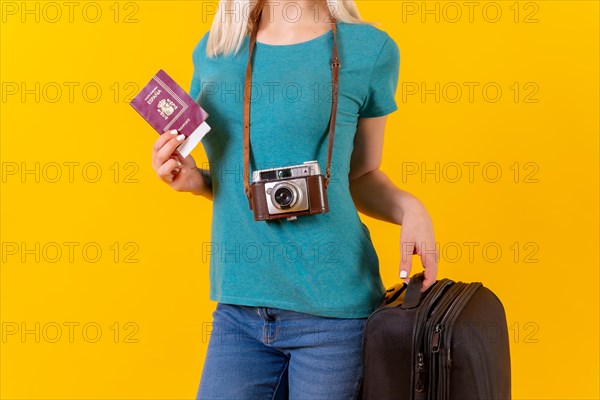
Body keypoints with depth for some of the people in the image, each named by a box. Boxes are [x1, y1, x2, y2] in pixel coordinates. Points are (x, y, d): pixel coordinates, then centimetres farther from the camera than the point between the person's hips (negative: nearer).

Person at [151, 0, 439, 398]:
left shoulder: (370, 49, -2)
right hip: (238, 308, 3)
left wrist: (407, 206, -11)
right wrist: (192, 178, -3)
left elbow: (361, 175, 8)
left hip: (333, 309, -3)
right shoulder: (214, 50, 7)